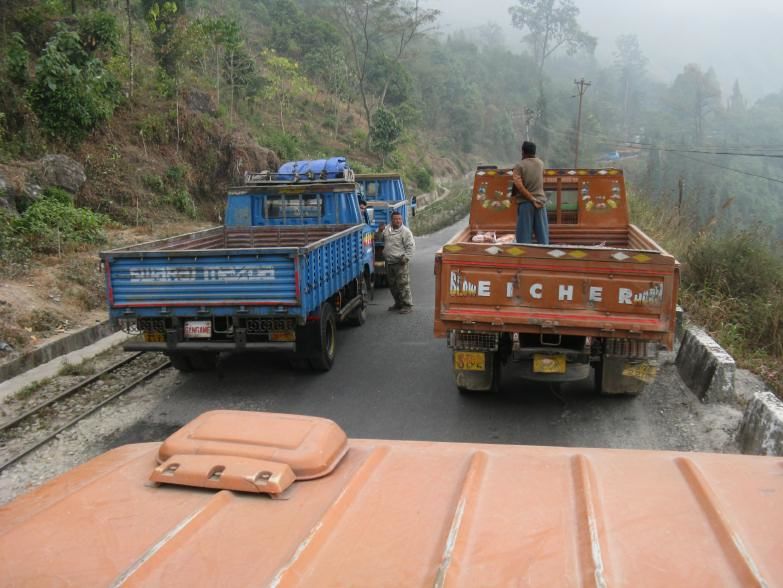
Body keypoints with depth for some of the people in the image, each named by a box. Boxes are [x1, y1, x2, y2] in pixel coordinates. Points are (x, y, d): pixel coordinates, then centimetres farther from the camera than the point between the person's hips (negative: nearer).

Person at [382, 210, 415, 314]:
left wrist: (406, 257, -15)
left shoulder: (405, 231, -5)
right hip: (389, 262, 6)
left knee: (403, 284, -7)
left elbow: (411, 246, -6)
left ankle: (407, 305, 2)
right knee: (392, 285, 14)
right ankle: (398, 303, 28)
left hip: (400, 263, -6)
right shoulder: (386, 229, 12)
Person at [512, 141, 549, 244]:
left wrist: (532, 199, -14)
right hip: (540, 201, 3)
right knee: (542, 233, 6)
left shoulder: (519, 166, -4)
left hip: (525, 202, -3)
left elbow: (519, 185, -17)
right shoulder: (540, 163, 8)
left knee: (524, 234, 0)